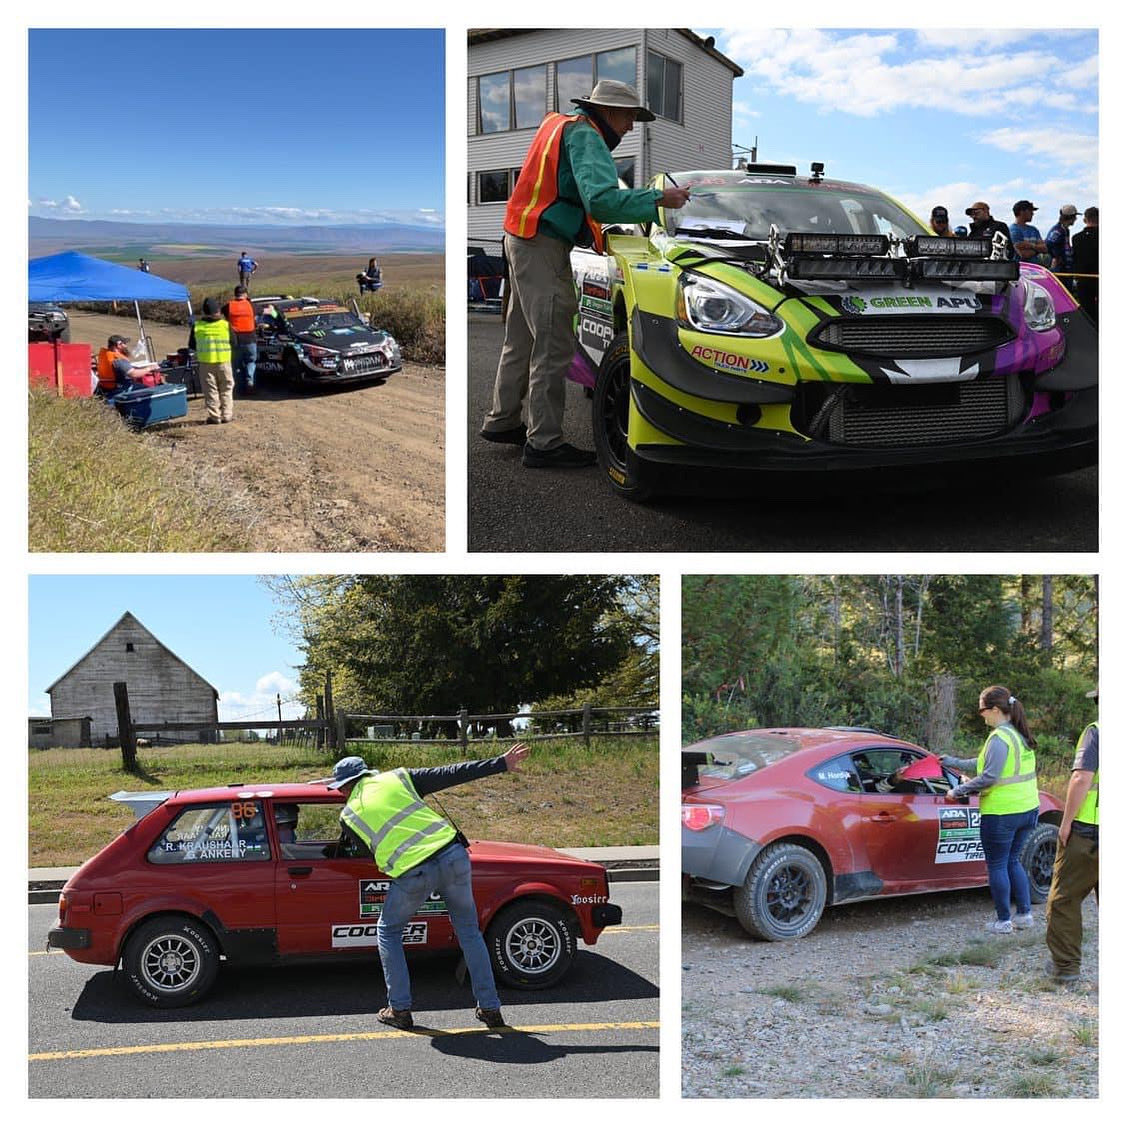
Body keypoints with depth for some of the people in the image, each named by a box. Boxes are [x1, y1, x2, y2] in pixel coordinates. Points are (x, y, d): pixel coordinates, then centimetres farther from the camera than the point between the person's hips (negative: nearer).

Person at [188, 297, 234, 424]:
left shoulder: (197, 326, -3)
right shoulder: (225, 324, -6)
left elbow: (191, 344, 6)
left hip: (205, 362, 0)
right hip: (223, 361, 0)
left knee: (210, 390, 7)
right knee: (226, 389, 11)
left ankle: (214, 416, 4)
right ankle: (227, 414, 9)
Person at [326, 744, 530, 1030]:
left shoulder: (349, 815, 13)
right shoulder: (398, 778, 14)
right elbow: (451, 774, 10)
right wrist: (502, 763, 13)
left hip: (412, 875, -2)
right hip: (453, 856, 2)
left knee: (388, 933, 23)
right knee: (469, 931, 18)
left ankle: (399, 1009, 20)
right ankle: (490, 1008, 17)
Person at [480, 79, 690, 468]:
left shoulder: (560, 123, 18)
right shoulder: (584, 135, -13)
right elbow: (601, 200, -28)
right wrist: (658, 199, -25)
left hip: (523, 241, 11)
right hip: (544, 246, -11)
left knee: (522, 339, 19)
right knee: (554, 345, -9)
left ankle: (502, 421, 30)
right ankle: (545, 443, -8)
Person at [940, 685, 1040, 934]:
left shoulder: (1000, 738, -18)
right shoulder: (1021, 735, 11)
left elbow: (989, 776, -23)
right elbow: (987, 763, 19)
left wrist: (958, 791, -14)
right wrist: (955, 763, 24)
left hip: (1001, 813, -9)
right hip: (1027, 809, 9)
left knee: (997, 866, 5)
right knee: (1012, 861, 21)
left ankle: (1003, 921, 12)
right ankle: (1025, 914, 22)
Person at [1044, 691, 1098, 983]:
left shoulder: (1096, 732, -10)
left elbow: (1081, 778, -18)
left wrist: (1067, 822, -11)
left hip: (1089, 830, -5)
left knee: (1064, 898, 6)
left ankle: (1065, 964, 10)